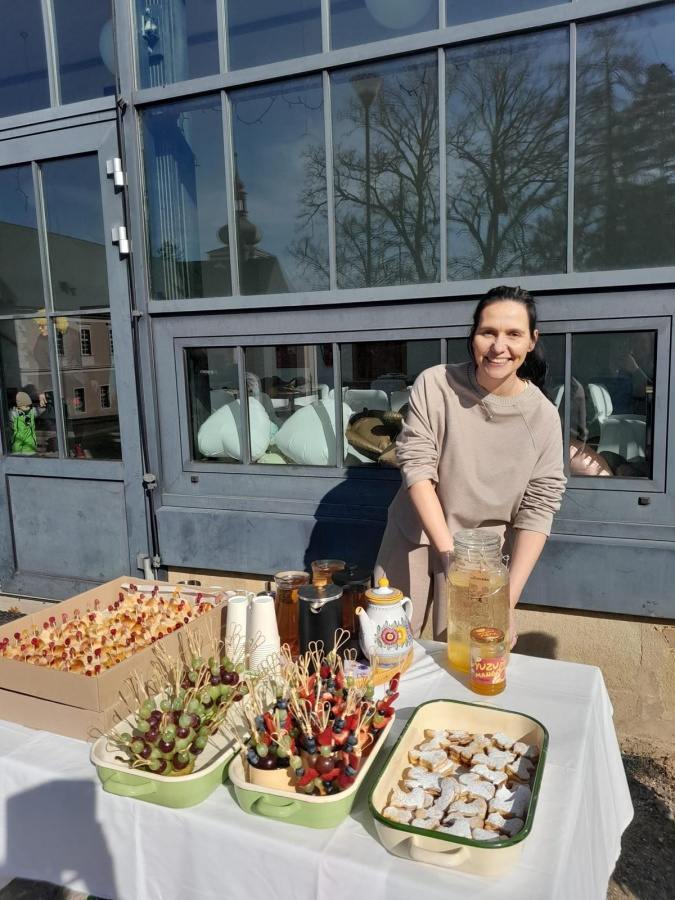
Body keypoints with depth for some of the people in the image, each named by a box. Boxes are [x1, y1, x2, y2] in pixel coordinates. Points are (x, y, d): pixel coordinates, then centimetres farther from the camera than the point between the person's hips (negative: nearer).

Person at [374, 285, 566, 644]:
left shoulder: (543, 416, -11)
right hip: (415, 533, 0)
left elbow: (537, 508, -11)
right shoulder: (434, 384, -14)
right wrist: (449, 551, -24)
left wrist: (510, 595, -17)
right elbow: (417, 466, -17)